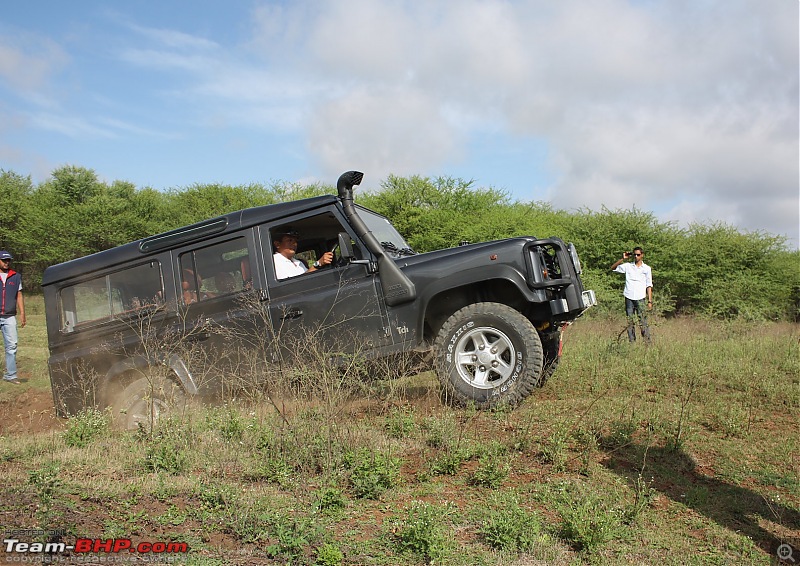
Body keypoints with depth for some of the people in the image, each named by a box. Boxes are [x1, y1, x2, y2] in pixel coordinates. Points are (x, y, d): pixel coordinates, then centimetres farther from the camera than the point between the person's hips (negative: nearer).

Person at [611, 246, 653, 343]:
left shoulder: (647, 268, 7)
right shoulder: (628, 266, 8)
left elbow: (649, 285, 7)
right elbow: (613, 268, 7)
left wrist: (650, 301, 1)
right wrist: (622, 259, -2)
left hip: (640, 298, -1)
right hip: (629, 298, 1)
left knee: (643, 322, -6)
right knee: (630, 322, 5)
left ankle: (648, 341, -2)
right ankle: (632, 342, 11)